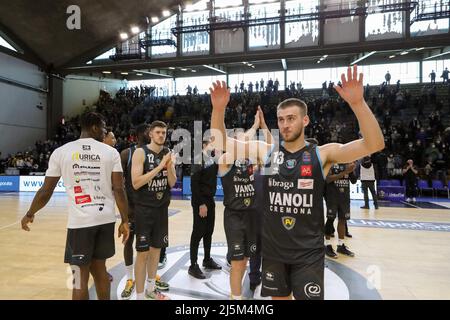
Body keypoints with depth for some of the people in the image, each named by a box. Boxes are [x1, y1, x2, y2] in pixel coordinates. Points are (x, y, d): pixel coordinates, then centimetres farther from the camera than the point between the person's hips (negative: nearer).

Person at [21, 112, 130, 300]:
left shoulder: (61, 152, 0)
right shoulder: (111, 152, 0)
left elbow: (46, 191, 4)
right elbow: (118, 189, -5)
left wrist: (30, 214, 21)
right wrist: (125, 221, 1)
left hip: (80, 221, -2)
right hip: (106, 220, 2)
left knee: (81, 278, 9)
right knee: (99, 268, 21)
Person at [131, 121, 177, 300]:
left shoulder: (168, 153, 5)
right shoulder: (140, 152, -11)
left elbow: (172, 183, 3)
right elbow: (136, 183, -20)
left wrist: (169, 167, -16)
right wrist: (159, 166, -23)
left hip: (162, 208, 6)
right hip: (144, 209, -5)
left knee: (156, 248, 16)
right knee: (142, 252, 1)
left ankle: (151, 289, 34)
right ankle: (139, 296, 16)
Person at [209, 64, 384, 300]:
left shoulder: (322, 154, -8)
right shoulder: (266, 152, -2)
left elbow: (374, 144, -18)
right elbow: (220, 142, -2)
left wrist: (357, 103, -31)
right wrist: (219, 109, -18)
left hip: (308, 252, -2)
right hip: (273, 249, 3)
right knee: (279, 297, 20)